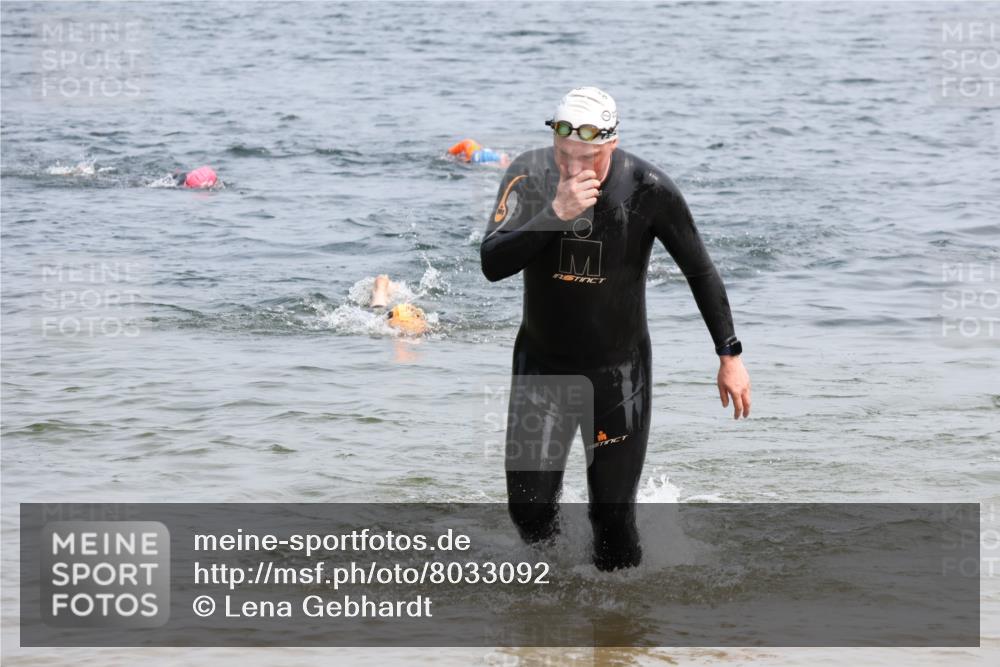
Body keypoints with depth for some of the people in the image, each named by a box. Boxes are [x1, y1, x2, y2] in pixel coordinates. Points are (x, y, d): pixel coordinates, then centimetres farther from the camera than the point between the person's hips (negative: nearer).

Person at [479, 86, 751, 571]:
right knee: (528, 508, -6)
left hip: (618, 371, -1)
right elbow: (492, 264, -26)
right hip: (541, 366, 1)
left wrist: (730, 355, -2)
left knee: (614, 518, -1)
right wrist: (556, 213, -37)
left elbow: (699, 271, -4)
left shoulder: (648, 190, -17)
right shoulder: (529, 177, -15)